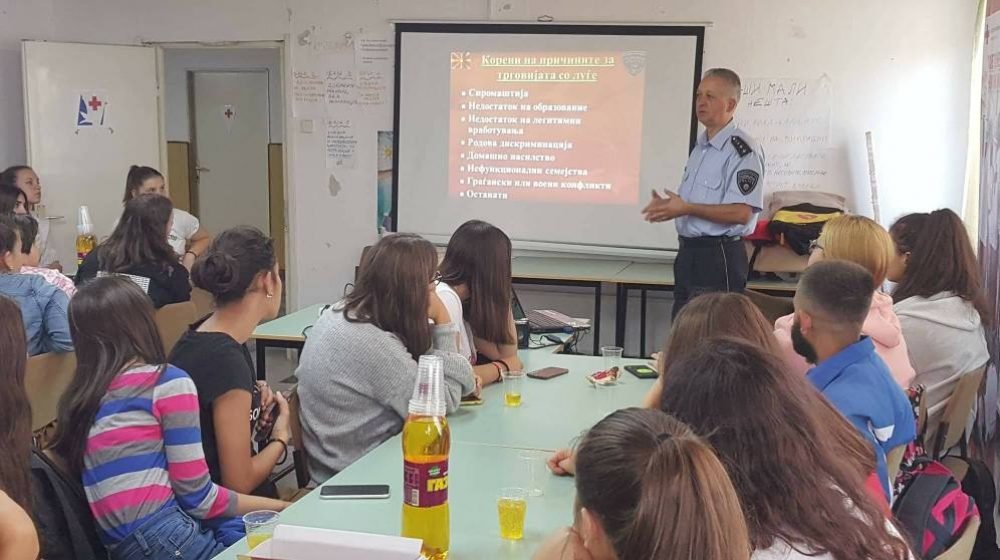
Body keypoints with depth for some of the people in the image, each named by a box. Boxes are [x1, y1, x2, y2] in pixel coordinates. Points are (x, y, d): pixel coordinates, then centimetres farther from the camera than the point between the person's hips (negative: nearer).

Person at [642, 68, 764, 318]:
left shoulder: (742, 149, -14)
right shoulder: (700, 147, 16)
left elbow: (741, 213, -22)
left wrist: (686, 208, -23)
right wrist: (669, 207, 5)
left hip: (719, 257, -9)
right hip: (689, 252, 9)